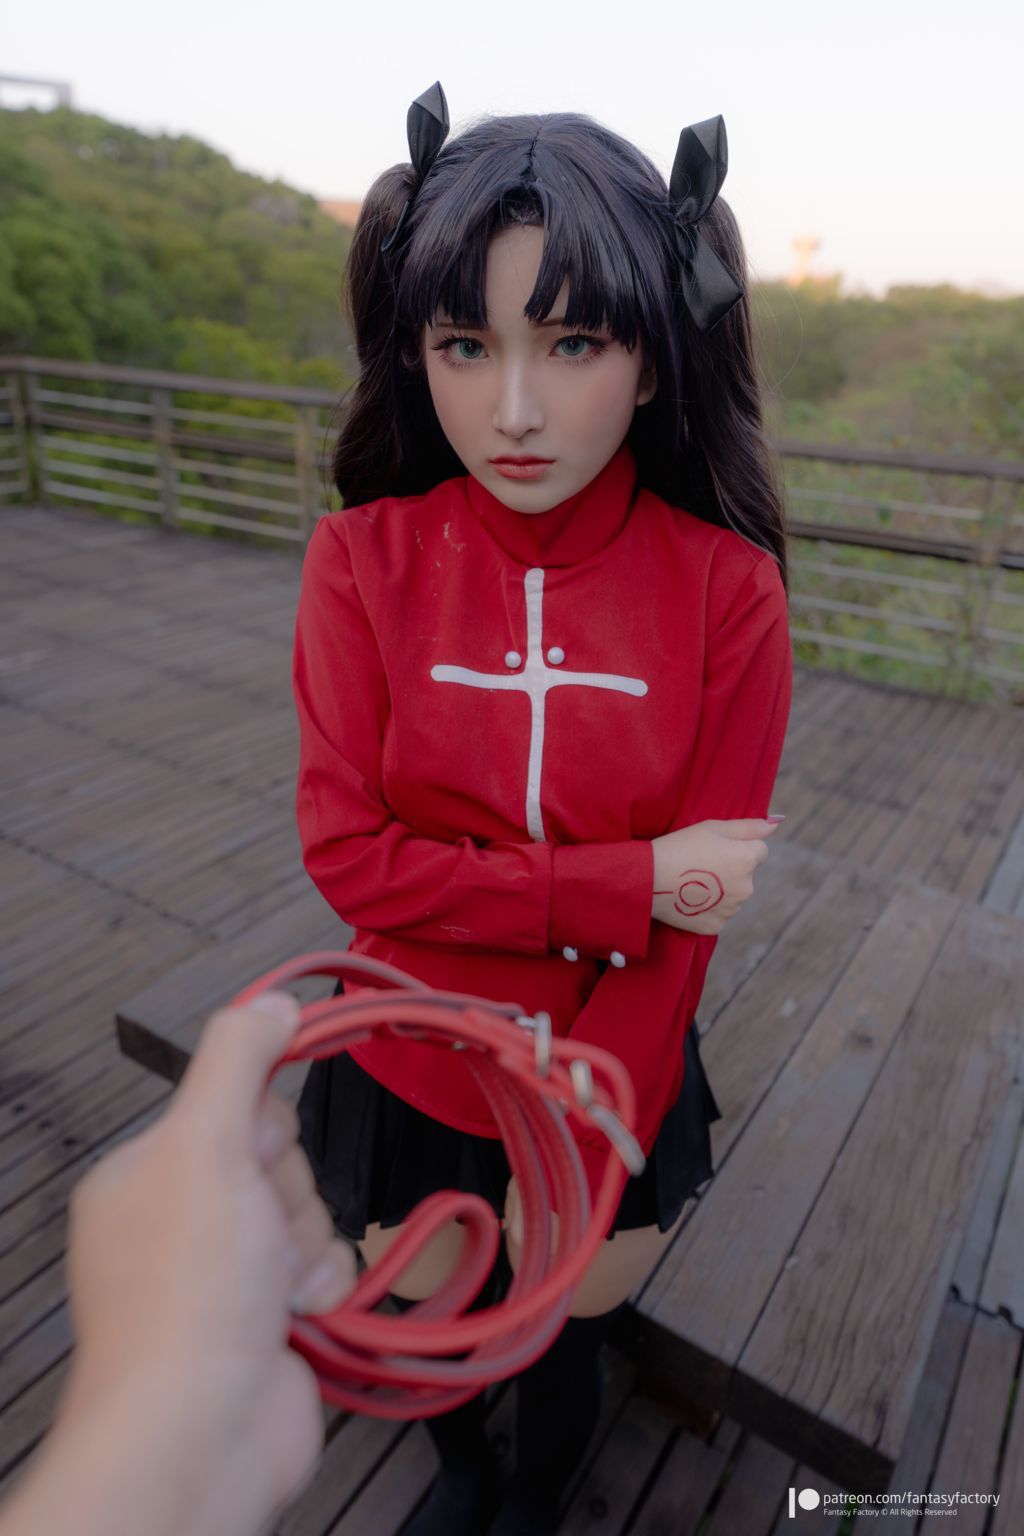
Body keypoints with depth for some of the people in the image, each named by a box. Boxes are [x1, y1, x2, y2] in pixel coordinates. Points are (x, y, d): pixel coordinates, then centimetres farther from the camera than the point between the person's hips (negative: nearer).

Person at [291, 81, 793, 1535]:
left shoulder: (726, 588, -18)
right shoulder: (366, 558, -16)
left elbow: (692, 903, -15)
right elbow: (347, 851, -18)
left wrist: (569, 1170, -13)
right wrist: (623, 884, -25)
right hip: (411, 1068, 2)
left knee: (565, 1328, 24)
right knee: (426, 1307, 26)